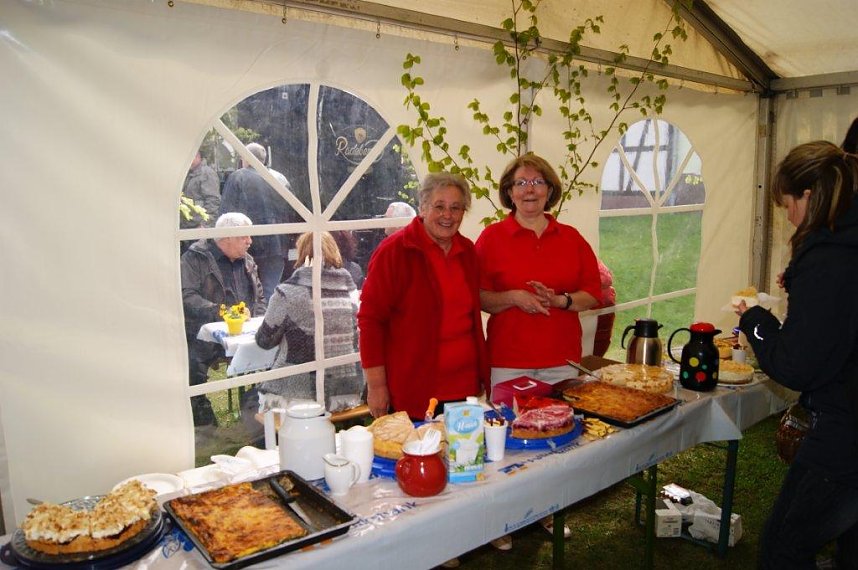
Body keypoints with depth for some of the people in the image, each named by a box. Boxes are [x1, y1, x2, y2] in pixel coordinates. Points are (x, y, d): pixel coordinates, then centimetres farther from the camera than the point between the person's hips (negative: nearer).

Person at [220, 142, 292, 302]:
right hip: (276, 245, 3)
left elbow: (226, 213, -5)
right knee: (271, 292, 4)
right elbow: (291, 214, 13)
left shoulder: (237, 177, 0)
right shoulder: (281, 179, 11)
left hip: (249, 246, -3)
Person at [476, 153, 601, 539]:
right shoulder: (492, 238, -1)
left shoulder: (571, 238, 7)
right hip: (508, 360, -2)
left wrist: (560, 300, -12)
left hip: (561, 359, 3)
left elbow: (593, 294, 6)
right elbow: (478, 298, -3)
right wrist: (513, 297, -19)